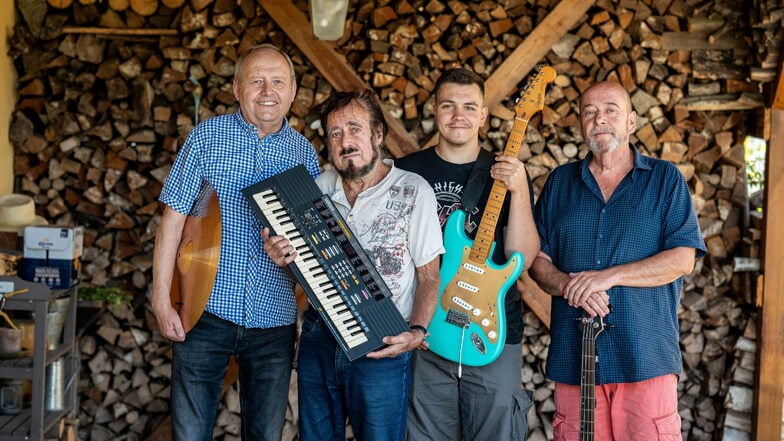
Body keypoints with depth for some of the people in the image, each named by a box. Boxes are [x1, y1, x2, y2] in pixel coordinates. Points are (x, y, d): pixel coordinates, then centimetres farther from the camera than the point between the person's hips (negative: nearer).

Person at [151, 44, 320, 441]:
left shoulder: (305, 153, 5)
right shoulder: (207, 137, -1)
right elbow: (173, 219, -3)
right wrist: (161, 300, -7)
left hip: (274, 318, 2)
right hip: (207, 309, -2)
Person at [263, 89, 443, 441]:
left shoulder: (413, 192, -8)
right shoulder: (320, 187, 4)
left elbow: (429, 276, -5)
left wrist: (417, 331, -20)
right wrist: (283, 257, -9)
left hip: (383, 348, -4)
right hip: (318, 339, 4)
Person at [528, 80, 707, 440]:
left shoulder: (665, 179, 5)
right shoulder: (560, 181, 13)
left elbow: (683, 259, -4)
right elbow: (537, 258, 10)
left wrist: (608, 276, -14)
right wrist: (568, 285, -12)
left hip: (645, 356, -2)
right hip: (572, 356, 2)